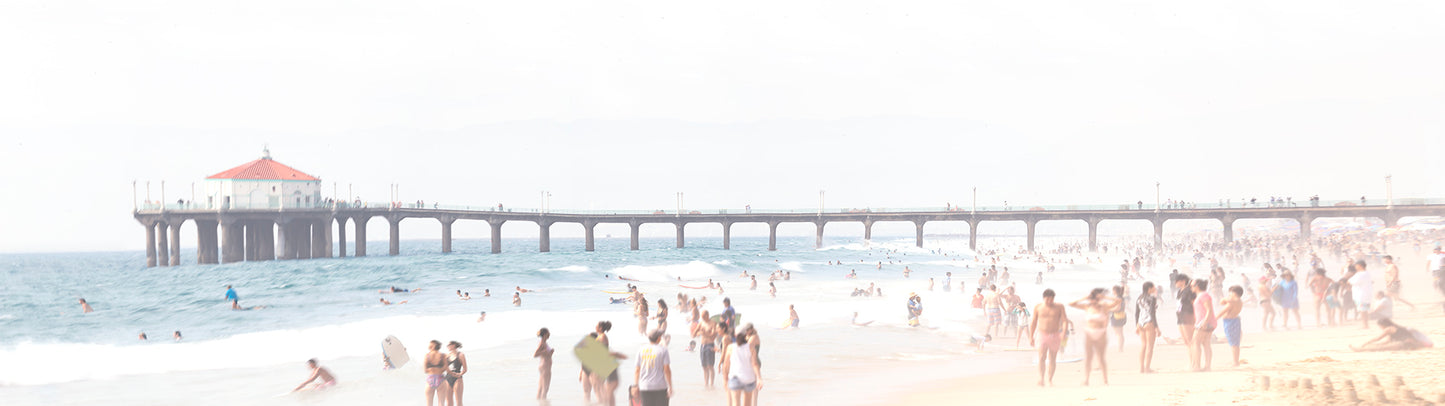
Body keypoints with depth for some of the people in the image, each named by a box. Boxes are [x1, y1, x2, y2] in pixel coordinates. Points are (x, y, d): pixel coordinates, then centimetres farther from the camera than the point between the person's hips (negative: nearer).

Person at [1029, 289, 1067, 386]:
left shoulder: (1059, 307, 1)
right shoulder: (1038, 307, 2)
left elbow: (1064, 320, -6)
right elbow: (1033, 323, 8)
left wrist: (1063, 333, -22)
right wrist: (1031, 337, 7)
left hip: (1054, 336, 1)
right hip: (1042, 335, -1)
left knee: (1052, 359, 6)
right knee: (1042, 358, -15)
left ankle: (1050, 379, 18)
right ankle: (1041, 379, -25)